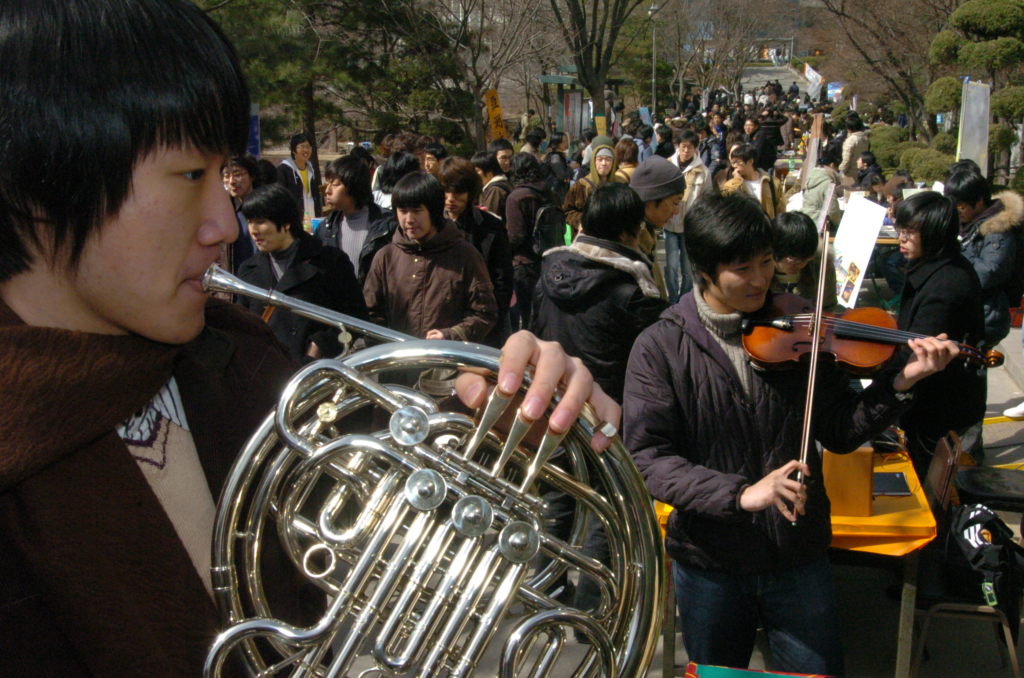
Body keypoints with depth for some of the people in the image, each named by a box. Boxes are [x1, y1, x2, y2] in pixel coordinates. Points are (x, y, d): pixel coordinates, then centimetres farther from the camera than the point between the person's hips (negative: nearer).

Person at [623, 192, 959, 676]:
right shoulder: (659, 347, -11)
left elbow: (839, 432, -1)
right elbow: (645, 457, -19)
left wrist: (899, 381, -16)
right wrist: (739, 493, -30)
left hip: (798, 558, 2)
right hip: (708, 565, -1)